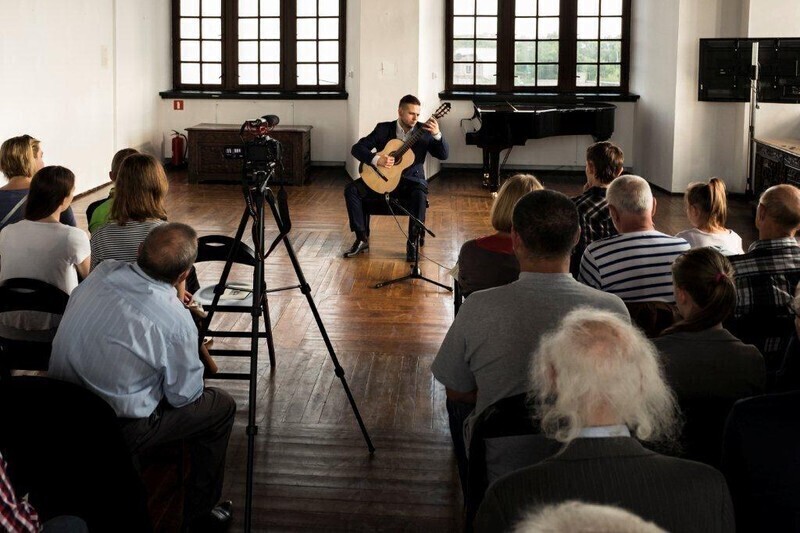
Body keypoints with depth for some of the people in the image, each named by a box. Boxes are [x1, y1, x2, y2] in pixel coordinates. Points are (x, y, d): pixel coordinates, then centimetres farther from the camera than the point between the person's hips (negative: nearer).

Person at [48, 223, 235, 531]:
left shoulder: (102, 272, -9)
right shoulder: (177, 324, -26)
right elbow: (183, 397, -10)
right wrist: (194, 352, 9)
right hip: (116, 431, -7)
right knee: (221, 406, 11)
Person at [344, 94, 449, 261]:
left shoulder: (424, 132, 1)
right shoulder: (383, 129, 1)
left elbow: (444, 155, -7)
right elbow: (357, 148, -3)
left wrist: (437, 134, -25)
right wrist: (376, 160, -21)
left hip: (411, 180, -2)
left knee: (419, 196, -37)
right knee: (351, 190, -19)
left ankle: (412, 242, -21)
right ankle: (362, 239, -9)